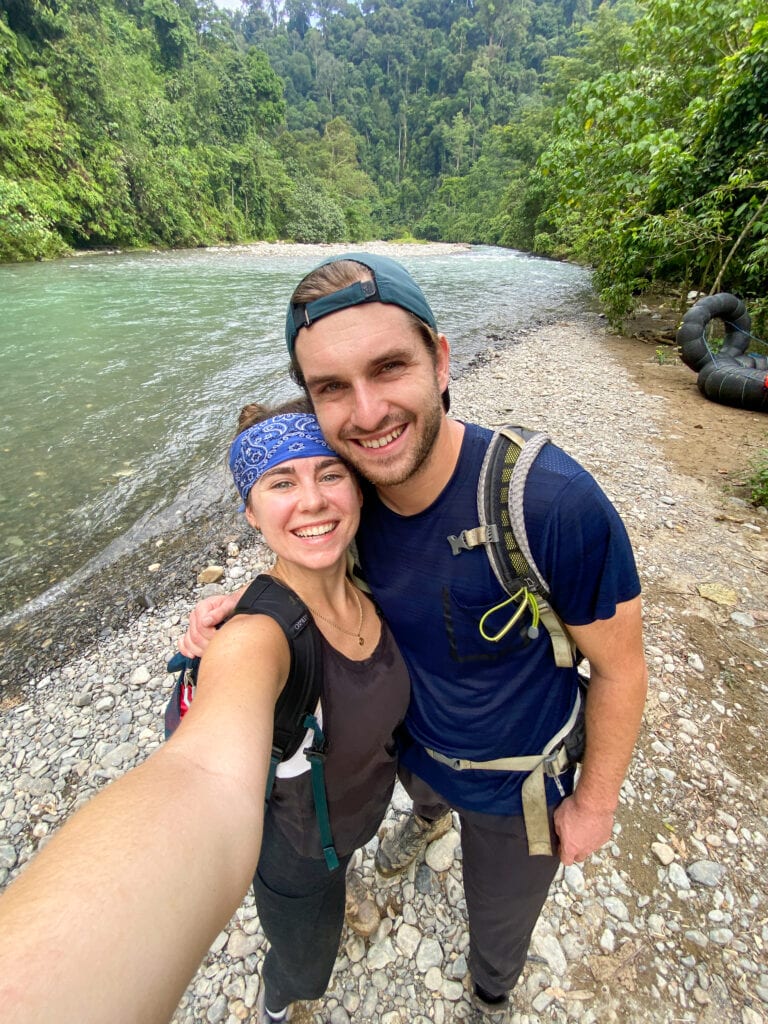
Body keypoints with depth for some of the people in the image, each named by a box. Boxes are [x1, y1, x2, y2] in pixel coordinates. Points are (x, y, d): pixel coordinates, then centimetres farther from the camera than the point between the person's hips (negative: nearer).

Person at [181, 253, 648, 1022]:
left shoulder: (555, 503, -38)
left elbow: (619, 668, -23)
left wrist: (595, 800, -8)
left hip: (518, 781, -2)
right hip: (409, 742, 3)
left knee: (500, 922, 30)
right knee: (424, 792, 41)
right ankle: (429, 819, 81)